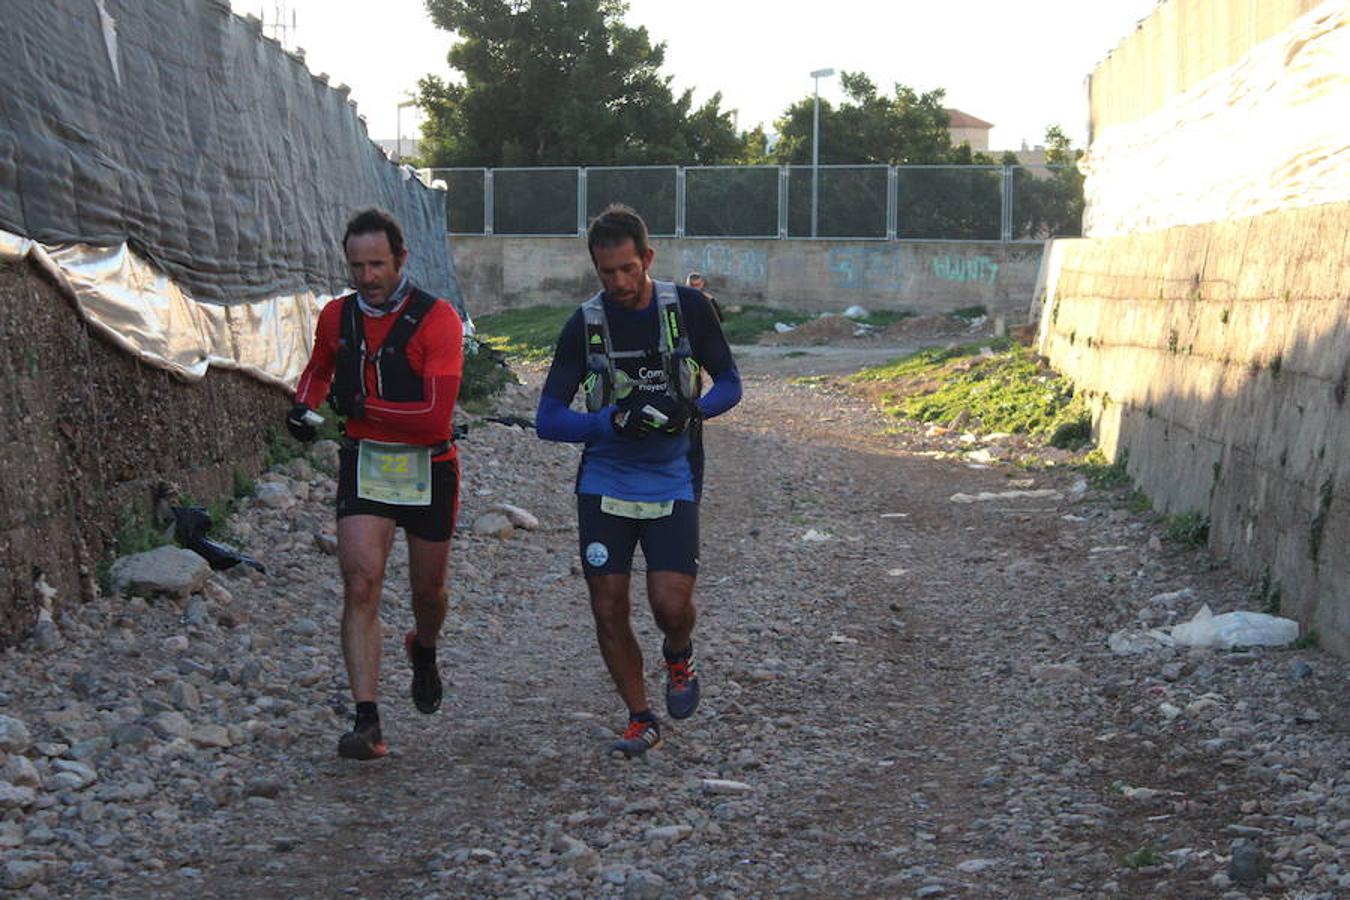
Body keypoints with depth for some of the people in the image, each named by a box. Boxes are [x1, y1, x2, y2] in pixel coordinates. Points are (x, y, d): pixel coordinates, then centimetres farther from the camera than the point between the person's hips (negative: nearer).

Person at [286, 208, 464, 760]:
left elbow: (436, 416, -23)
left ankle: (424, 651, 51)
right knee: (361, 584, -15)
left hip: (427, 468, -2)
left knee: (428, 591, 15)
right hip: (363, 466, 2)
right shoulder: (336, 317, 1)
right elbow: (319, 368, 26)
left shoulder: (437, 319, -15)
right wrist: (304, 405, 5)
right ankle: (367, 723, -17)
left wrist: (363, 407, -17)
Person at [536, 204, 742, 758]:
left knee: (671, 603, -13)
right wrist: (617, 420, -21)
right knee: (609, 610, -1)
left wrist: (692, 409, -17)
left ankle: (679, 657, 23)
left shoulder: (687, 308, -4)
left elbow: (730, 384, 6)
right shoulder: (584, 324, -3)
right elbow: (547, 421, -5)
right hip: (604, 484, 1)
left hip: (672, 485, -1)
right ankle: (641, 720, 18)